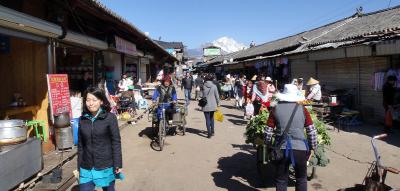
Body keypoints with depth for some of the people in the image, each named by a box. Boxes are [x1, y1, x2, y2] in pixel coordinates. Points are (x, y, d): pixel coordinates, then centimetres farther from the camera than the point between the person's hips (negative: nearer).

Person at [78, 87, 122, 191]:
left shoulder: (110, 118, -10)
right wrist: (79, 167, 8)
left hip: (106, 166, -3)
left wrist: (118, 164, -11)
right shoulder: (82, 119, 2)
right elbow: (80, 145, 7)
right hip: (87, 168, 3)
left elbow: (116, 142, -9)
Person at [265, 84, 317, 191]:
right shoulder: (302, 109, 2)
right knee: (301, 178, 18)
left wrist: (268, 145, 17)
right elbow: (311, 131, 1)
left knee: (281, 179, 14)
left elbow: (268, 131, 3)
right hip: (300, 148, 0)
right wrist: (313, 148, 12)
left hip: (281, 148, 0)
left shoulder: (275, 109, 1)